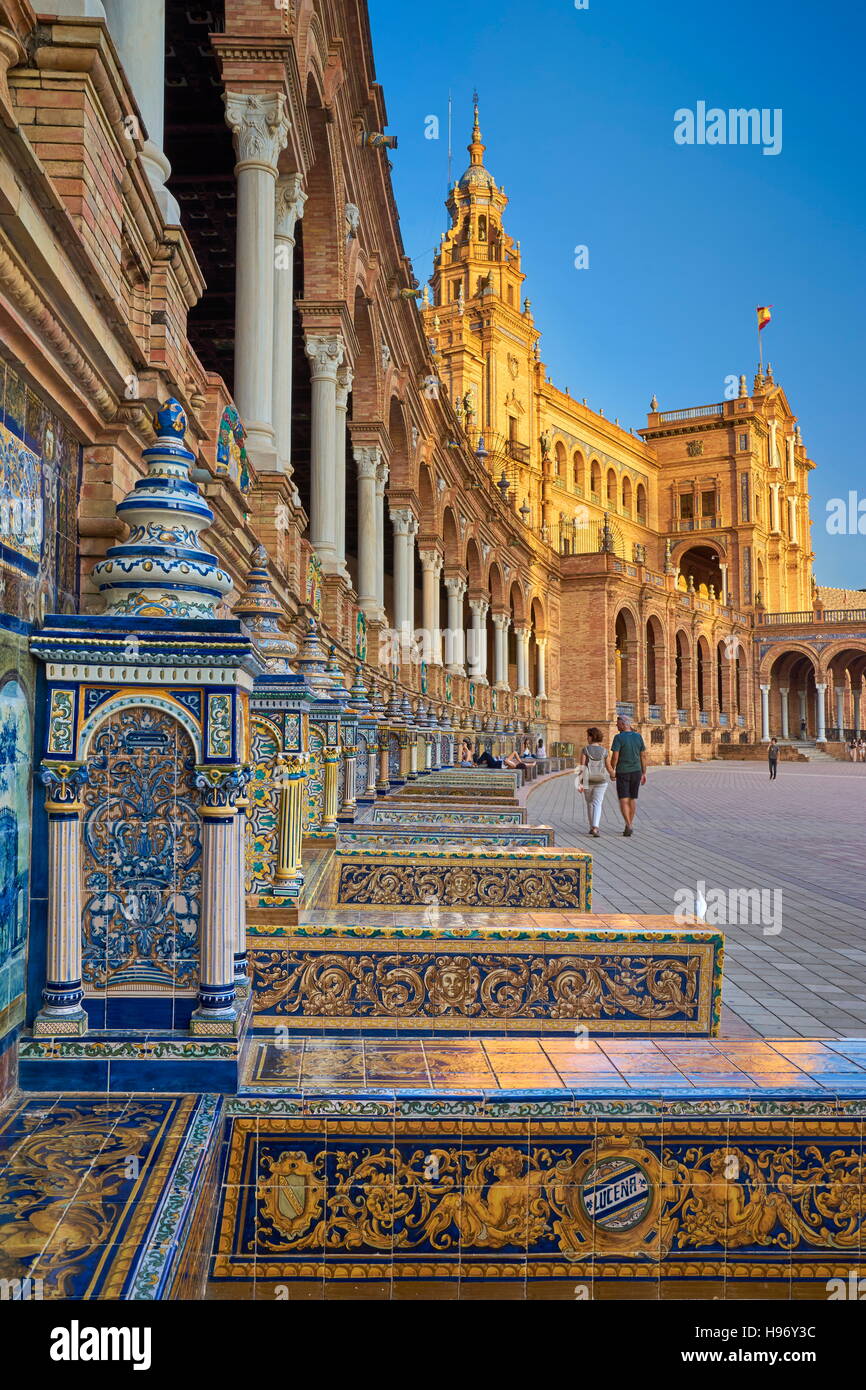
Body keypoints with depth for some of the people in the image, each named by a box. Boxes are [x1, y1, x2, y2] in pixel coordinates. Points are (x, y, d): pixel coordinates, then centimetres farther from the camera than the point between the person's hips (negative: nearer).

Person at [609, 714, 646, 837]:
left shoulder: (618, 737, -13)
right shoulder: (638, 737, 2)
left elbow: (615, 756, -16)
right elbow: (643, 756, 4)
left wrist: (612, 771, -3)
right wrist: (644, 773, 10)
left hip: (622, 772, -4)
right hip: (636, 771, 4)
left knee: (623, 800, 0)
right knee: (633, 798, 16)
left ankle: (629, 826, -14)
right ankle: (630, 824, 22)